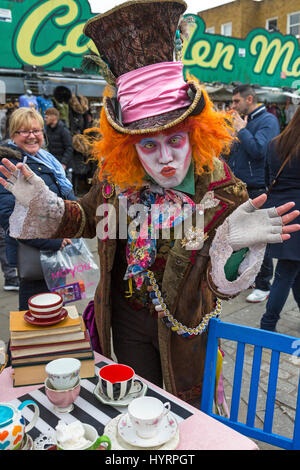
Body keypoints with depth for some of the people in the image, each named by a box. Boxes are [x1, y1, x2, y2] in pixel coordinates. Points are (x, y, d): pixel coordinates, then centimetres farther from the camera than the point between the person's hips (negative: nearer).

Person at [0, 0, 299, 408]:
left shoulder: (223, 191, -24)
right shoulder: (115, 180, -14)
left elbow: (223, 286, -24)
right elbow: (83, 219, 6)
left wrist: (234, 245, -47)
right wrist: (40, 203, -12)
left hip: (185, 326, -2)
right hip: (127, 317, 3)